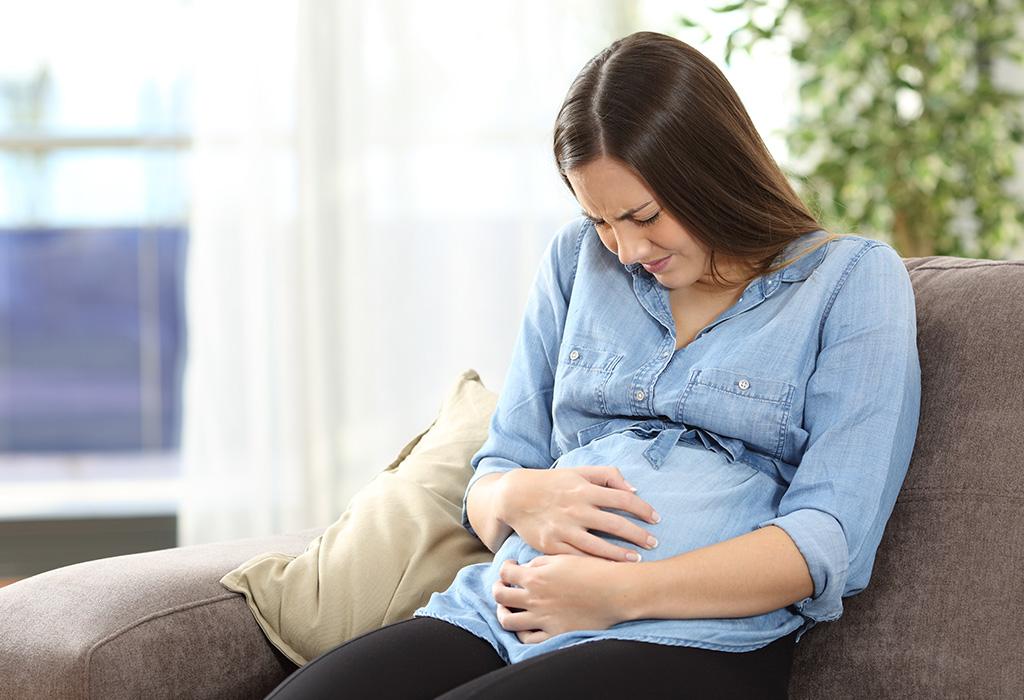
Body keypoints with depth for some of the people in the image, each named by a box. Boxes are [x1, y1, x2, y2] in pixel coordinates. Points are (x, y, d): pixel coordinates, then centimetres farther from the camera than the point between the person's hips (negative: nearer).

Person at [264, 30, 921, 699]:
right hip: (506, 610, 5)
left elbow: (829, 542, -6)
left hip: (690, 638, -4)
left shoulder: (851, 279, 5)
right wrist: (519, 497, -7)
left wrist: (621, 591, -16)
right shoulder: (579, 257, 19)